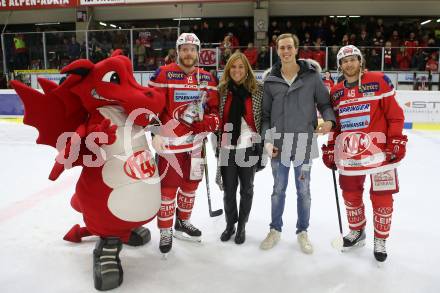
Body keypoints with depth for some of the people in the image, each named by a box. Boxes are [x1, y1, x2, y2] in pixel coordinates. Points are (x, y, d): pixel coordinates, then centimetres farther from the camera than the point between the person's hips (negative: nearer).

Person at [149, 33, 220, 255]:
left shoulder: (207, 78, 8)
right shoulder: (163, 74, -8)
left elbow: (214, 107, 14)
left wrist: (212, 122, -5)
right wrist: (155, 133, -17)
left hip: (195, 141, 6)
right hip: (169, 141, -5)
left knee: (190, 183, 16)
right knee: (168, 186, -2)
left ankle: (183, 222, 37)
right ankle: (165, 231, 15)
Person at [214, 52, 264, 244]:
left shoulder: (258, 89, -3)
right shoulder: (222, 90, 3)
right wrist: (217, 144, 3)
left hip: (249, 147, -1)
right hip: (227, 148, 1)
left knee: (246, 188, 12)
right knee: (229, 189, 11)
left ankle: (242, 226, 31)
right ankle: (230, 224, 33)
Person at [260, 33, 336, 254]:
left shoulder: (312, 75, -2)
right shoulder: (270, 80, 3)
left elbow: (325, 103, 4)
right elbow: (265, 114, 6)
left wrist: (328, 120, -16)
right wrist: (267, 140, -3)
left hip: (304, 142, -1)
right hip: (279, 144, 1)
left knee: (303, 190, 11)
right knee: (279, 189, 13)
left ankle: (302, 231, 29)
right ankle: (275, 230, 30)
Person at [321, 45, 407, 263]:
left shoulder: (378, 81, -3)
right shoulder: (336, 92, 10)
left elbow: (395, 114, -4)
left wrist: (396, 140, -12)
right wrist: (330, 148, 10)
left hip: (379, 150, -4)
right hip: (349, 152, 4)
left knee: (382, 197, 3)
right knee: (350, 194, 13)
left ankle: (380, 240, 22)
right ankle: (356, 232, 35)